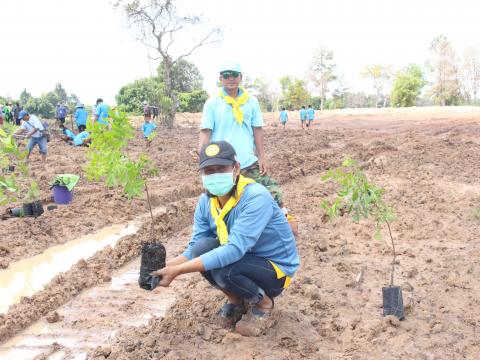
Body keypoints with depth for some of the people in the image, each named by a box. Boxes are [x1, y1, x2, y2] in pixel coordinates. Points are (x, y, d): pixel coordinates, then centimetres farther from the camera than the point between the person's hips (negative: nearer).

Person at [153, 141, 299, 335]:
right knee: (202, 247, -22)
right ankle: (236, 299, 5)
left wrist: (178, 270, -39)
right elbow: (194, 248, -6)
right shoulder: (206, 201, -6)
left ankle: (263, 302, 0)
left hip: (275, 268, -6)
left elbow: (234, 250, -37)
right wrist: (164, 267, -27)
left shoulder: (256, 197, -29)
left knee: (223, 270, -33)